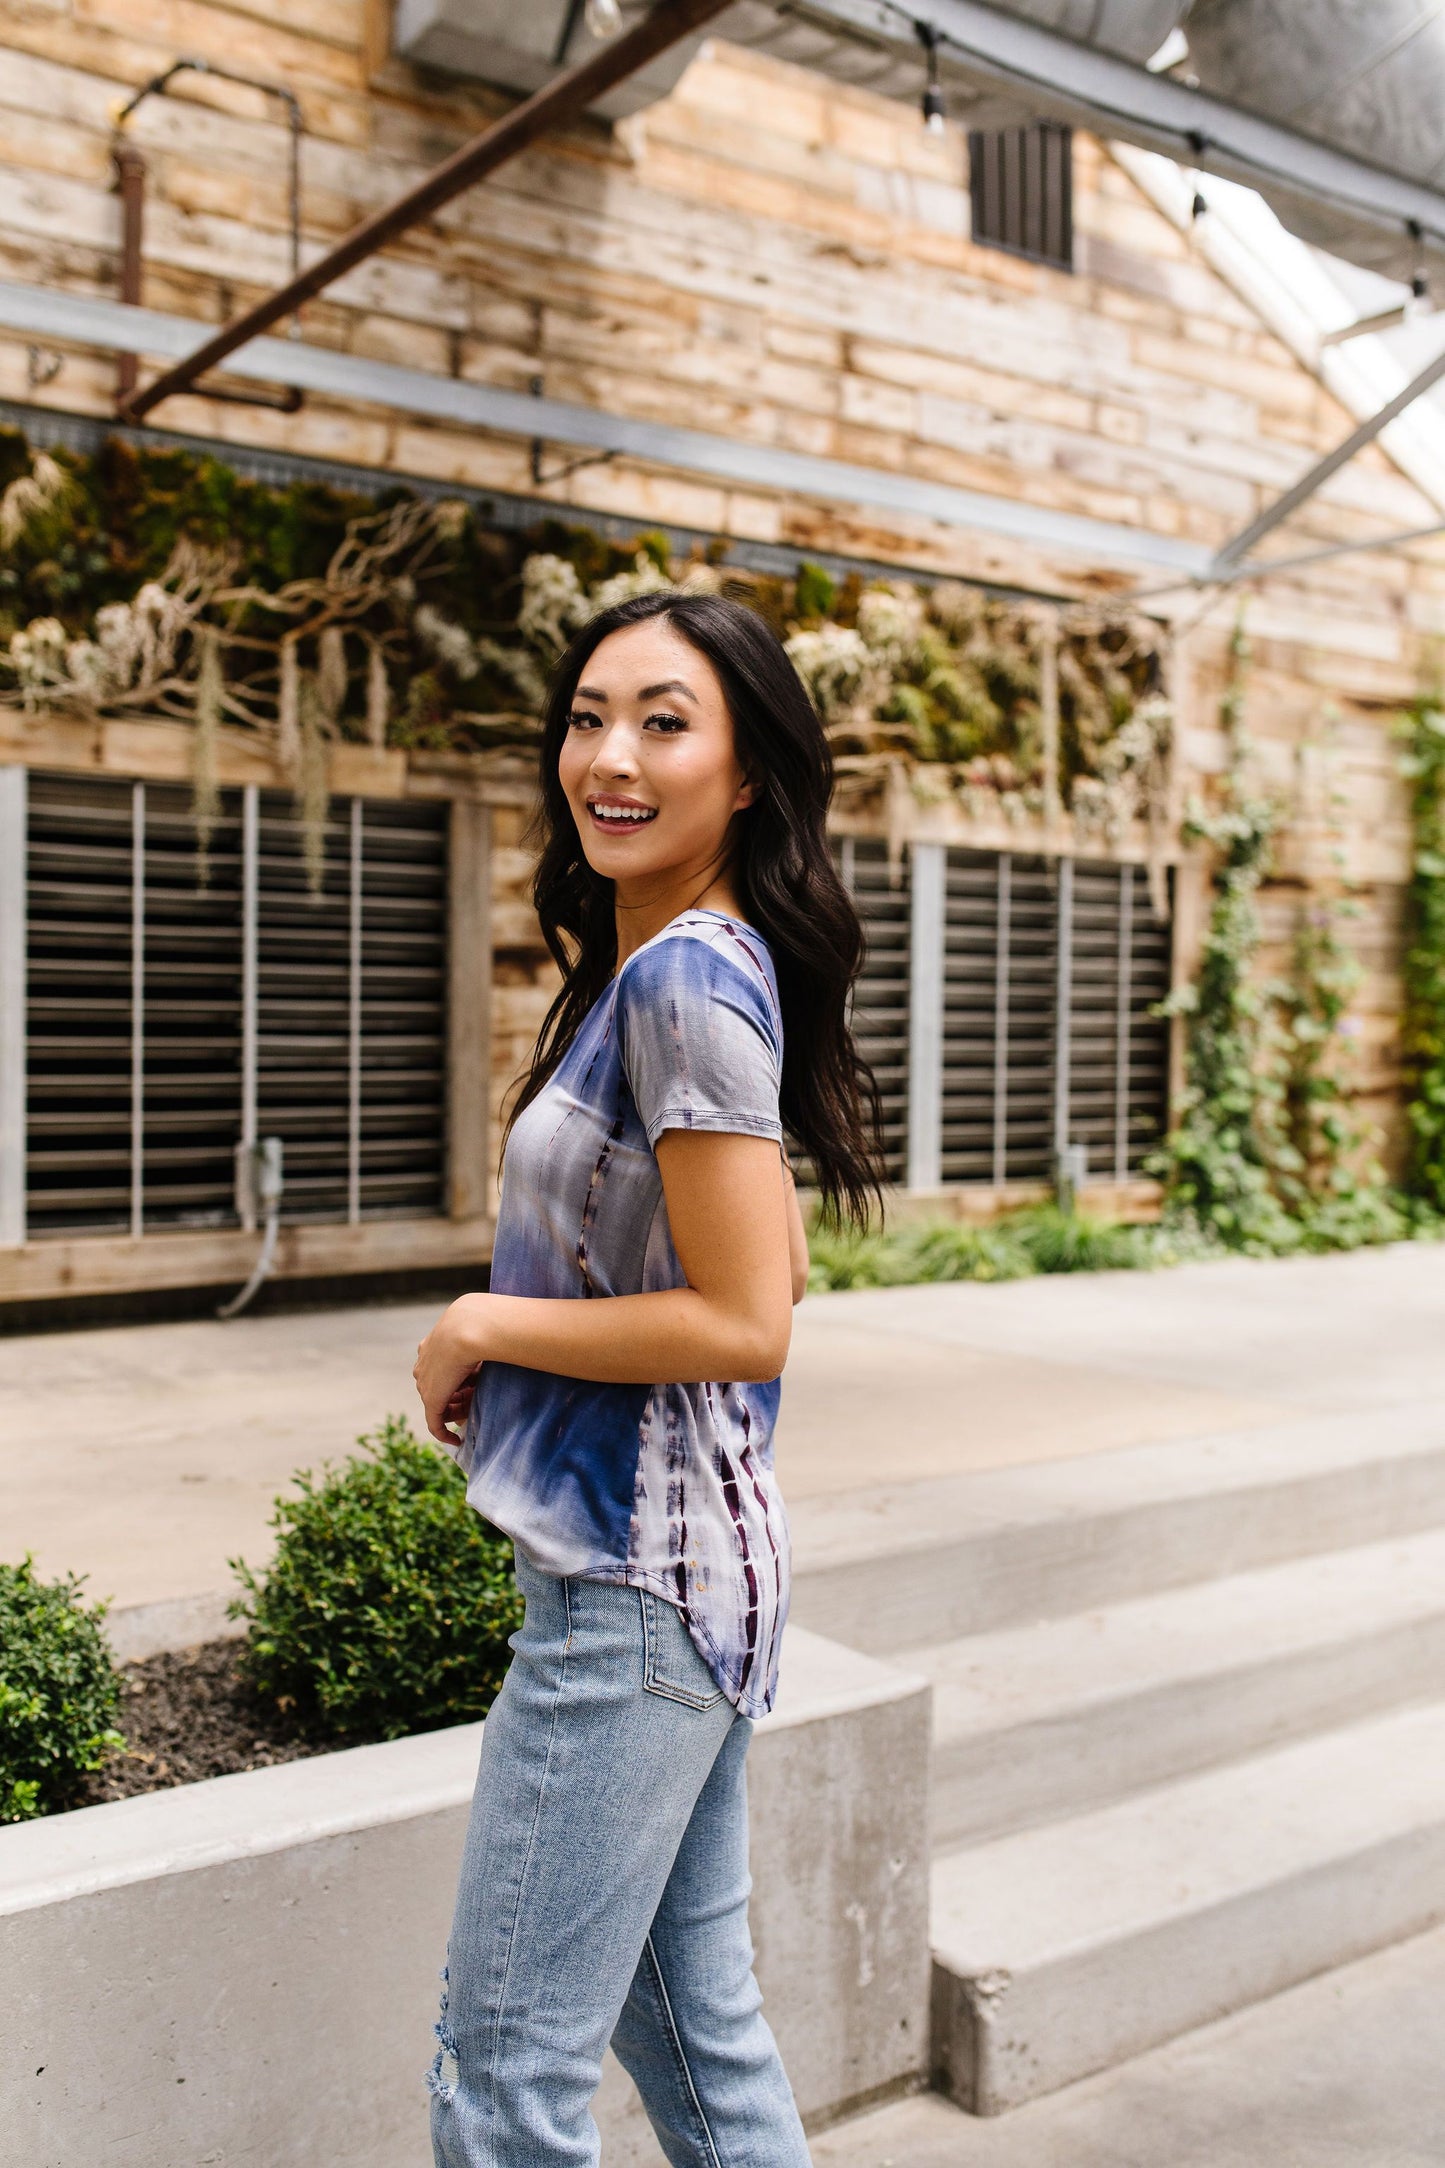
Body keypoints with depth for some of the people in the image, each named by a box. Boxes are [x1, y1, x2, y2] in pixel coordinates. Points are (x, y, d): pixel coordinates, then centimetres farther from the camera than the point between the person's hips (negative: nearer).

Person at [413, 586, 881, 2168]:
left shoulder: (687, 976, -18)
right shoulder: (653, 970, 12)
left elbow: (744, 1322, -22)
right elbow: (772, 1261, 18)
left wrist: (481, 1327, -11)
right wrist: (519, 1343, 10)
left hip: (634, 1583, -10)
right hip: (681, 1561, 10)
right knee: (694, 2025, 22)